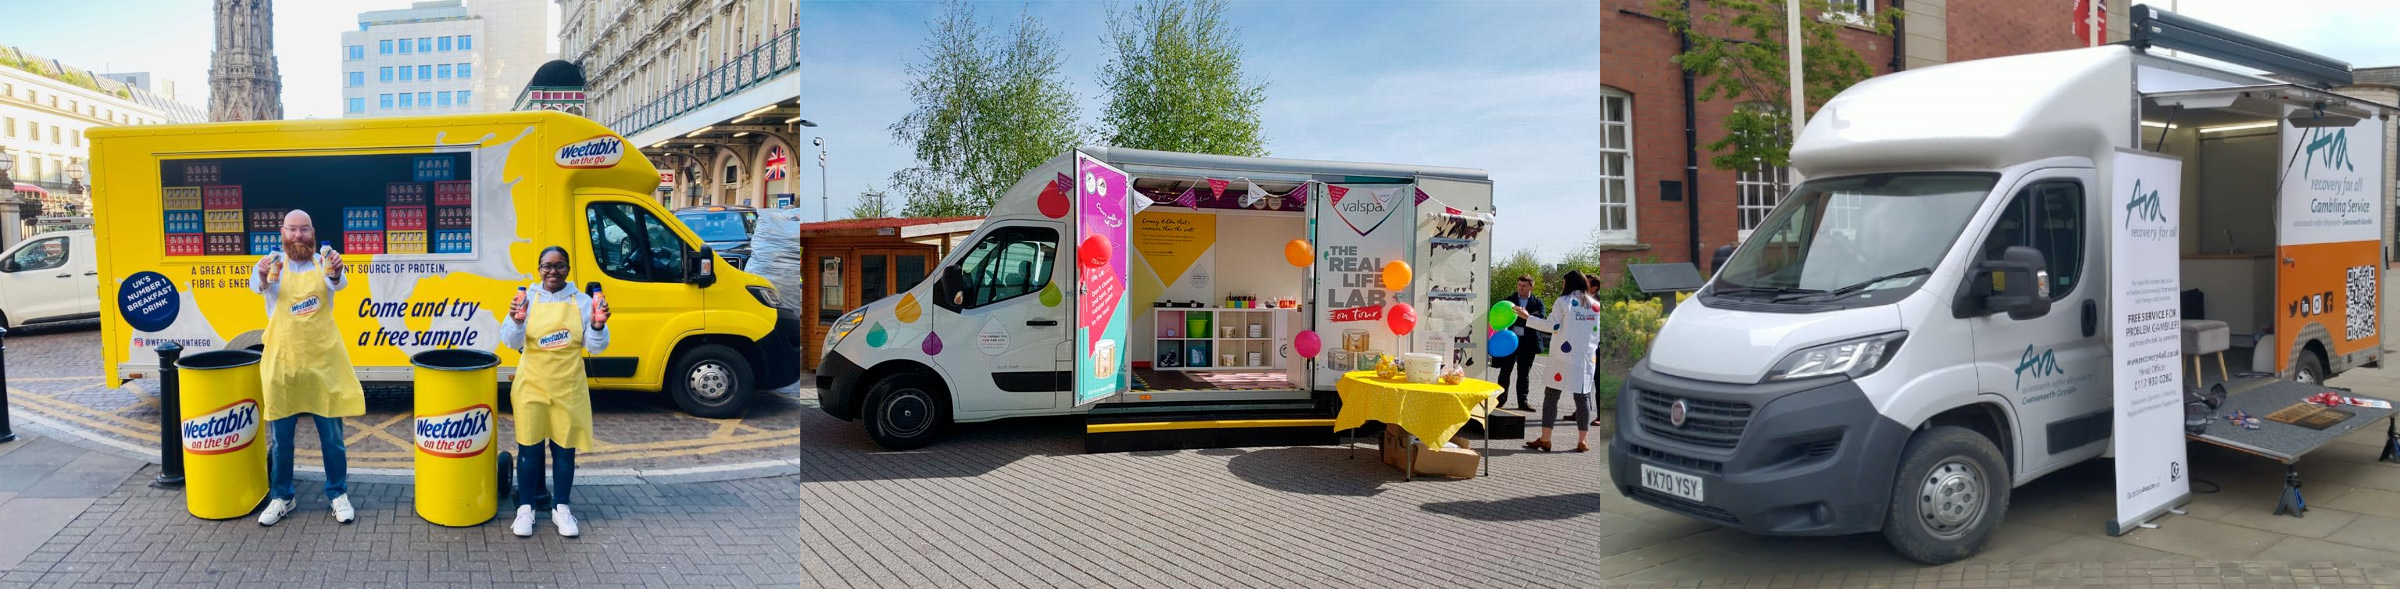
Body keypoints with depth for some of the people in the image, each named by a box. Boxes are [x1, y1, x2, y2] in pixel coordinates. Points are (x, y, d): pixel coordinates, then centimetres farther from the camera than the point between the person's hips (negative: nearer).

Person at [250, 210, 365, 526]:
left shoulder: (323, 262, 0)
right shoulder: (273, 264, -1)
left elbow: (337, 283, -21)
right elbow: (257, 284, -22)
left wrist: (336, 271, -46)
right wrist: (264, 277, -46)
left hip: (324, 360, 0)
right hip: (282, 361, 0)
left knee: (332, 434, 7)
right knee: (280, 436, 9)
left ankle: (338, 495, 20)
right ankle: (281, 498, 23)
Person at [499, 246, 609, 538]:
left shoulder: (582, 301, 0)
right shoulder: (527, 298, -2)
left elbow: (595, 346, 1)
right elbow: (512, 341, -6)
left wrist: (598, 326, -19)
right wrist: (517, 322, -26)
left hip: (569, 389, 1)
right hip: (532, 386, -1)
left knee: (564, 448, 8)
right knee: (529, 448, 5)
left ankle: (561, 509, 22)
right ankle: (525, 508, 18)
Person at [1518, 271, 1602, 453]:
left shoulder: (1563, 302, -5)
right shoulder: (1596, 305, 8)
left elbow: (1552, 326, -10)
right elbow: (1598, 334, 10)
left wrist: (1528, 317, -5)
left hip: (1562, 357, -3)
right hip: (1585, 358, 3)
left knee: (1551, 395, 2)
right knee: (1583, 397, 8)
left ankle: (1545, 439, 0)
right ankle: (1583, 440, 7)